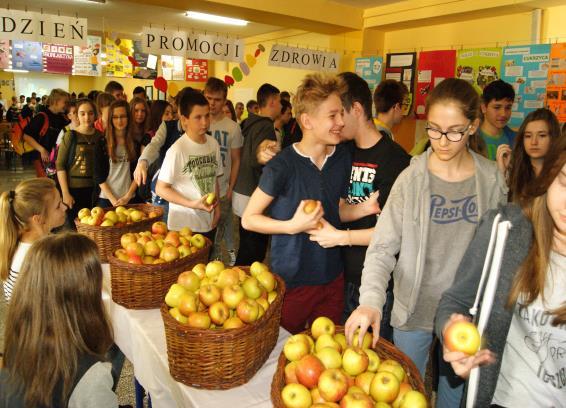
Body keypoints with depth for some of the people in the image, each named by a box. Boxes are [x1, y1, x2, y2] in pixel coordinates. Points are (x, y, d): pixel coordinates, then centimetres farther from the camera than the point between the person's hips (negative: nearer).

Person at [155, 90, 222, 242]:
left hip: (209, 223, 6)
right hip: (184, 225, -5)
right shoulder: (177, 150, -17)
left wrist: (216, 206, 6)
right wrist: (192, 204, -18)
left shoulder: (213, 143, 0)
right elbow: (161, 188, -12)